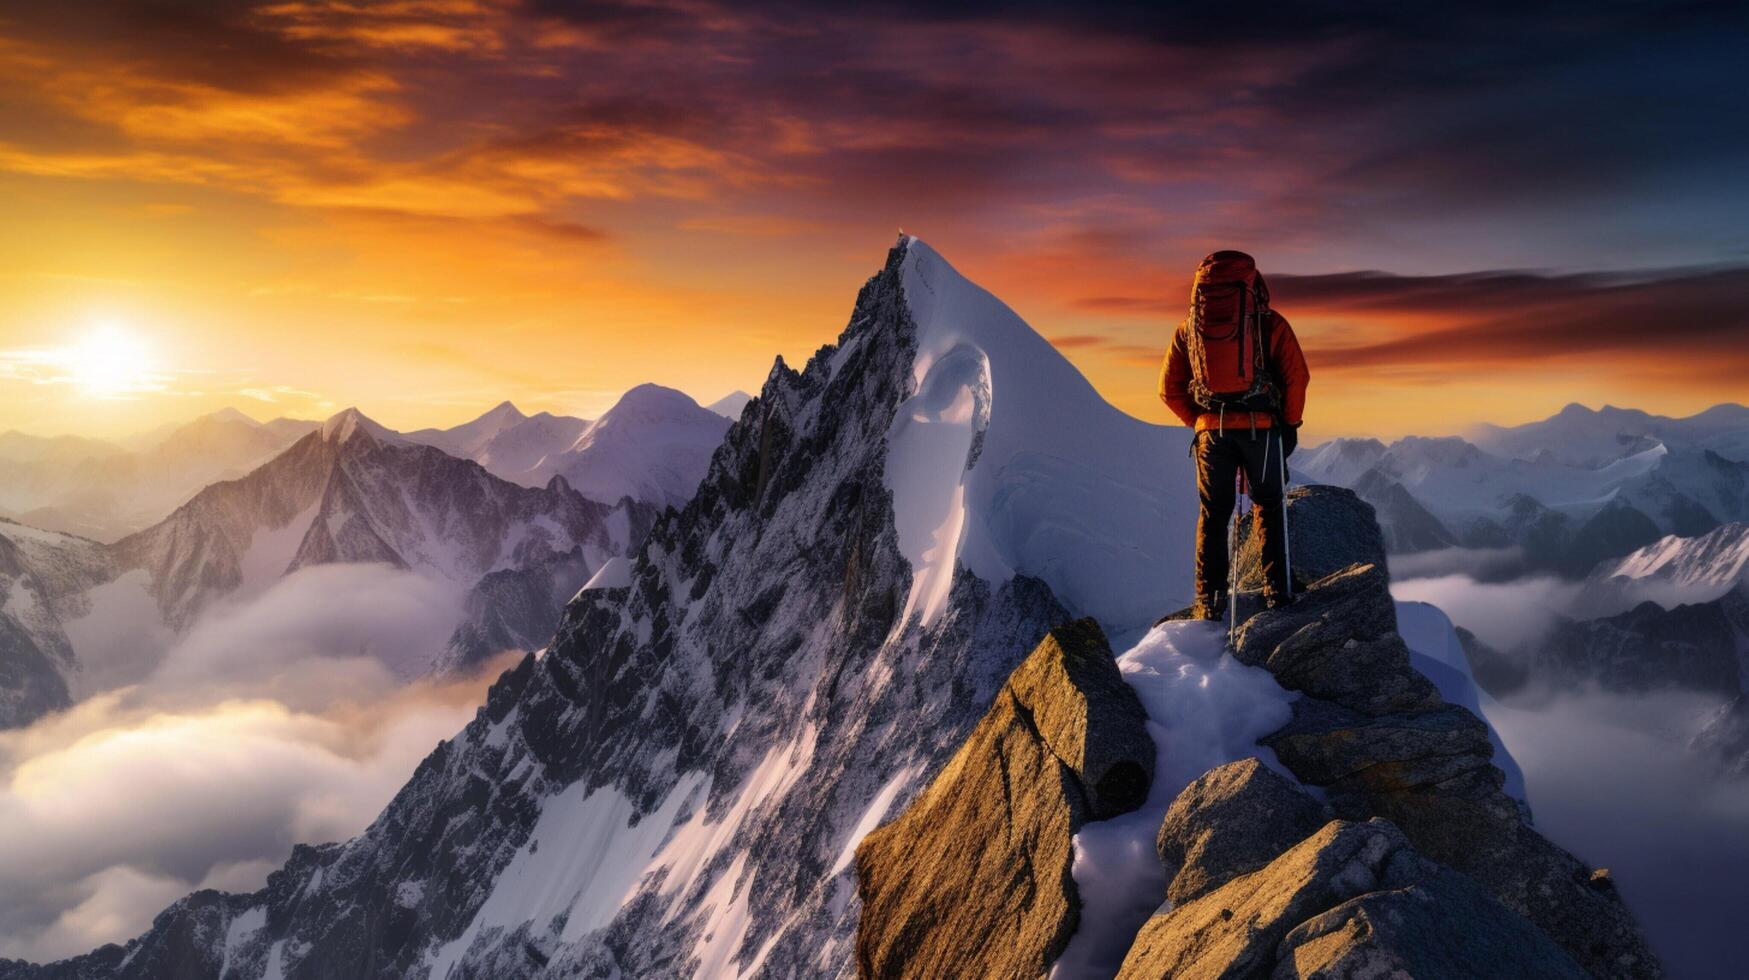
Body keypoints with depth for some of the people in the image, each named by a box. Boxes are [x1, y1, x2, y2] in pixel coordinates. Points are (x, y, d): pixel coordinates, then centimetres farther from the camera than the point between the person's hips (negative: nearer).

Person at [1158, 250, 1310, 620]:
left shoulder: (1188, 328, 9)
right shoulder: (1270, 323, 2)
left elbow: (1170, 389, 8)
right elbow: (1297, 377, -4)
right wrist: (1290, 423, 7)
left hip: (1211, 431, 2)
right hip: (1262, 427, -1)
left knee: (1213, 514, 10)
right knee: (1269, 507, 13)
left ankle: (1209, 600, 8)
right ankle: (1276, 588, 11)